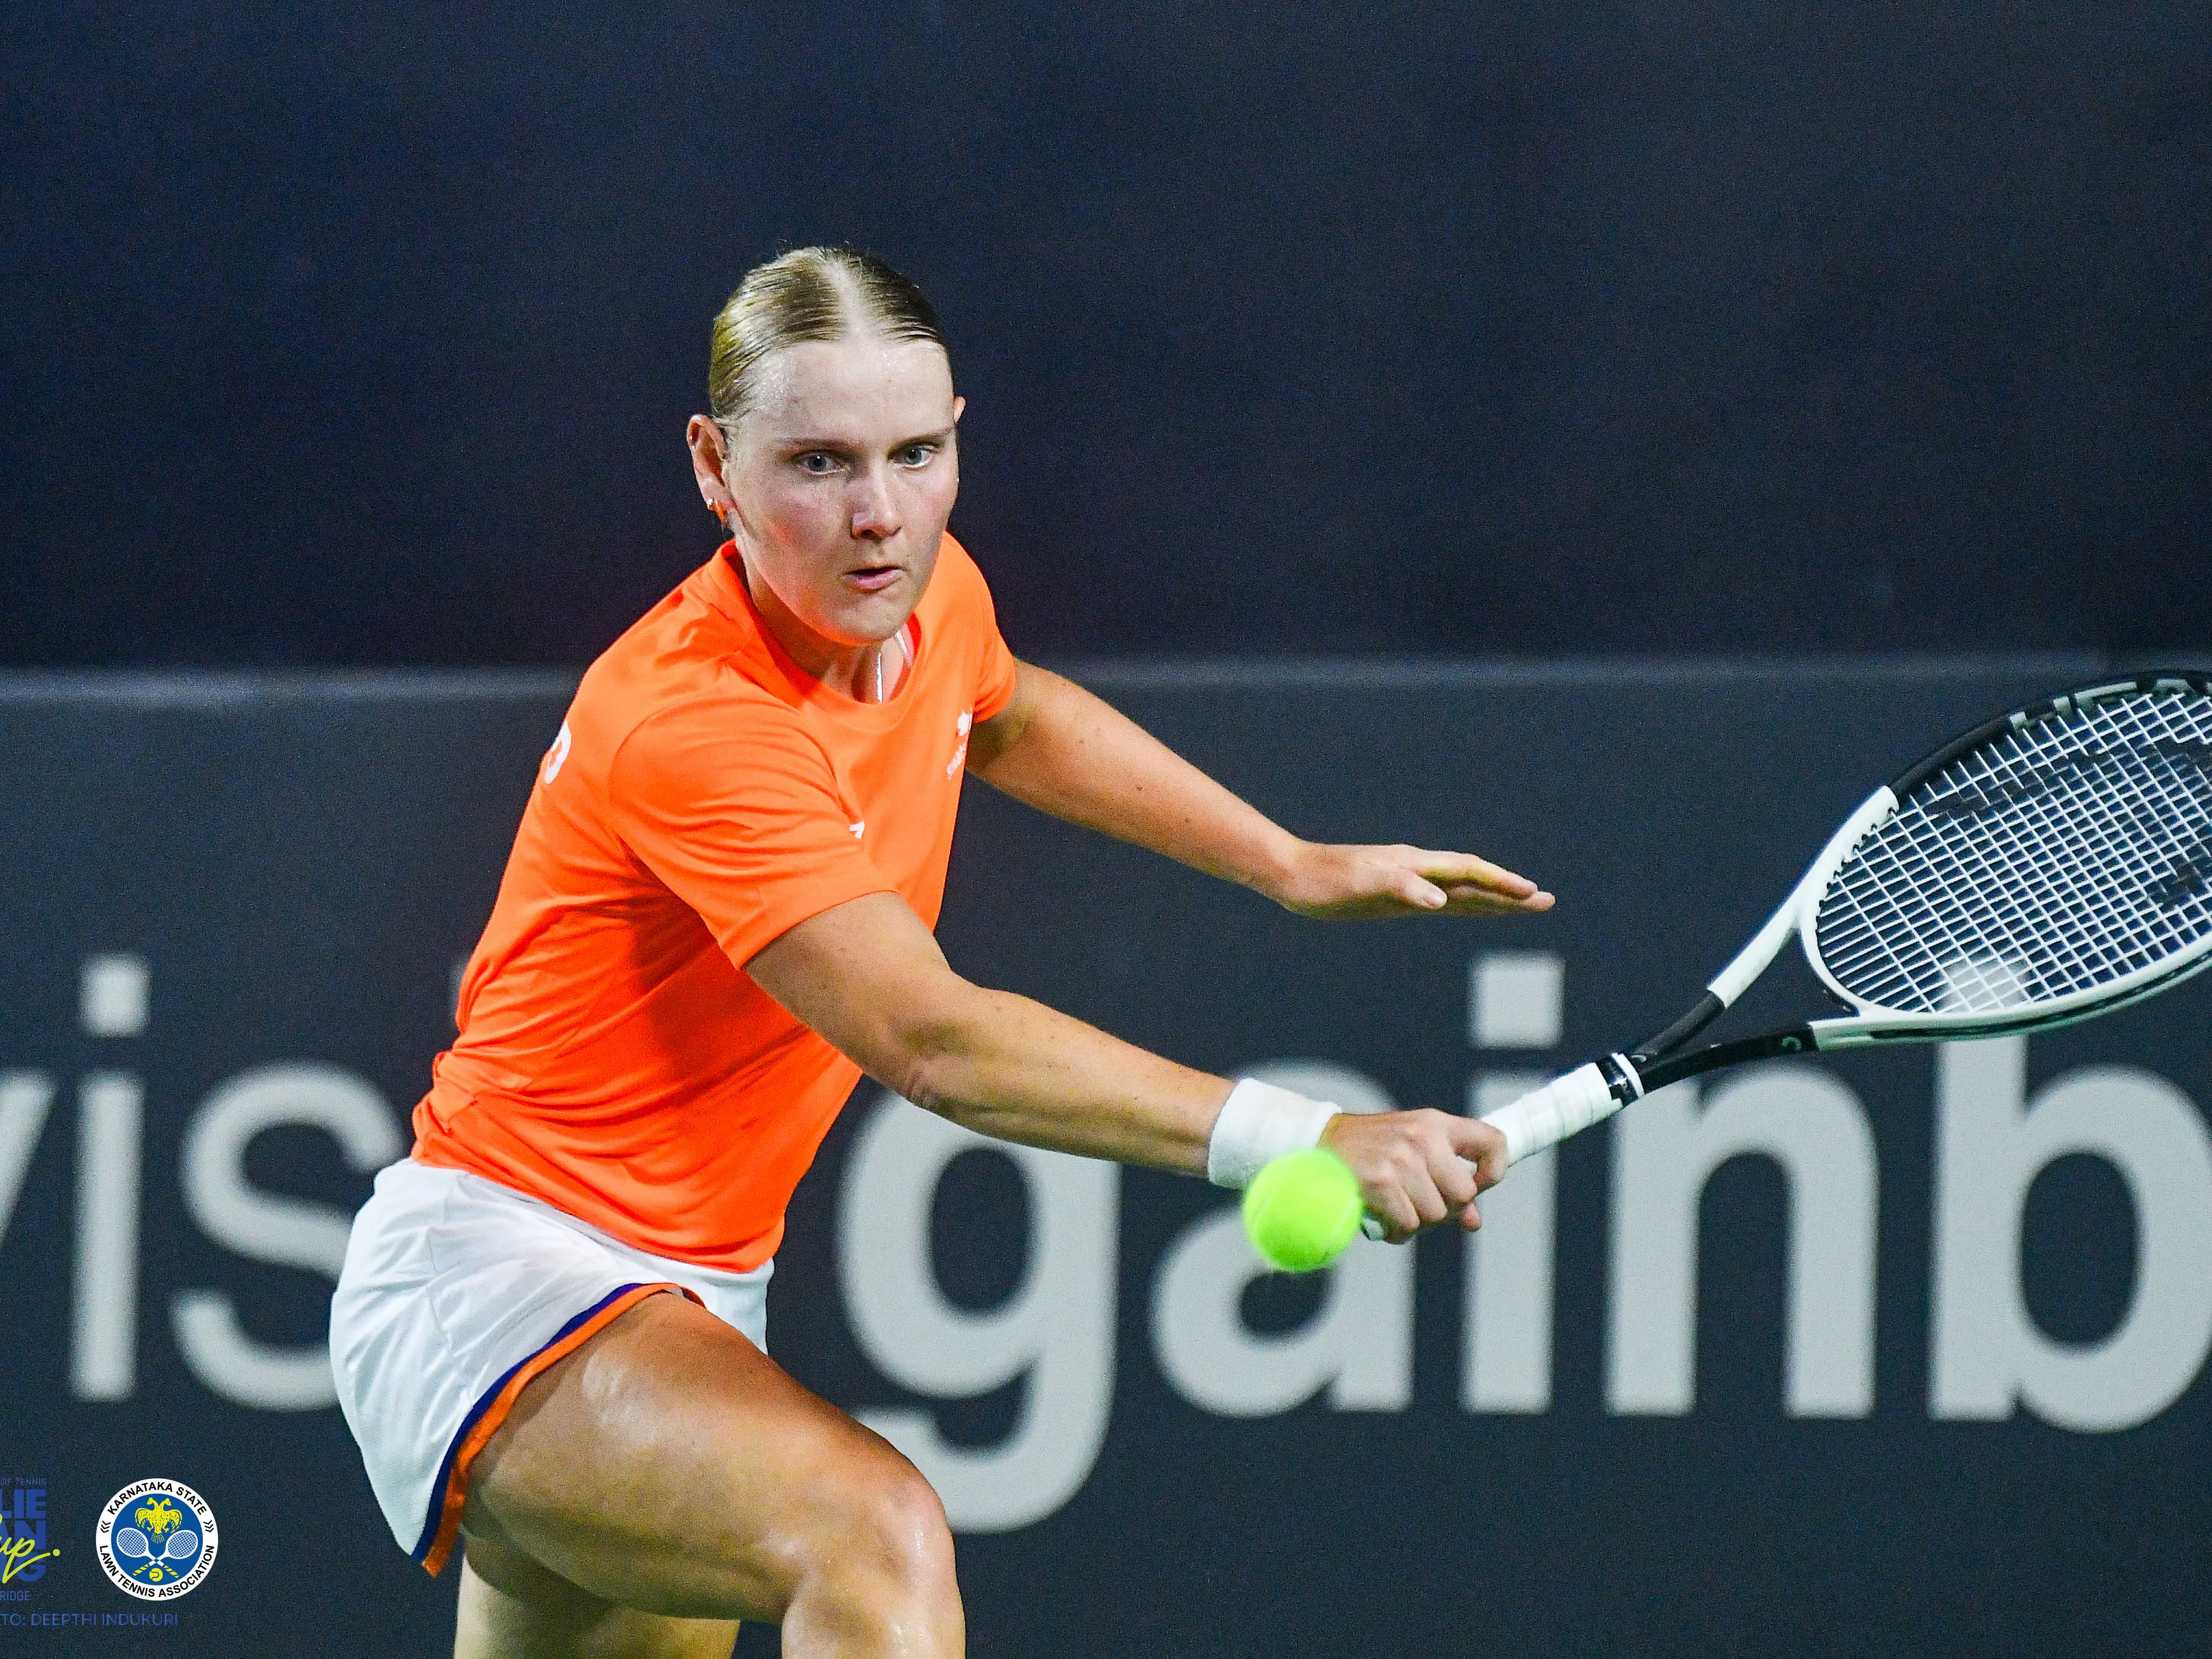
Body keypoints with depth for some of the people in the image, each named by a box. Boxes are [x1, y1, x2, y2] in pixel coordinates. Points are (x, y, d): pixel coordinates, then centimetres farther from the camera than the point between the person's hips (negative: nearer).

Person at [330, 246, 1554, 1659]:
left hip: (699, 1290, 10)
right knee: (878, 1541, -34)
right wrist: (1297, 1140, -45)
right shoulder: (690, 725, -28)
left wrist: (1291, 863, 25)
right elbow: (932, 1041, -37)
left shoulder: (931, 596, 1)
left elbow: (1007, 714, 28)